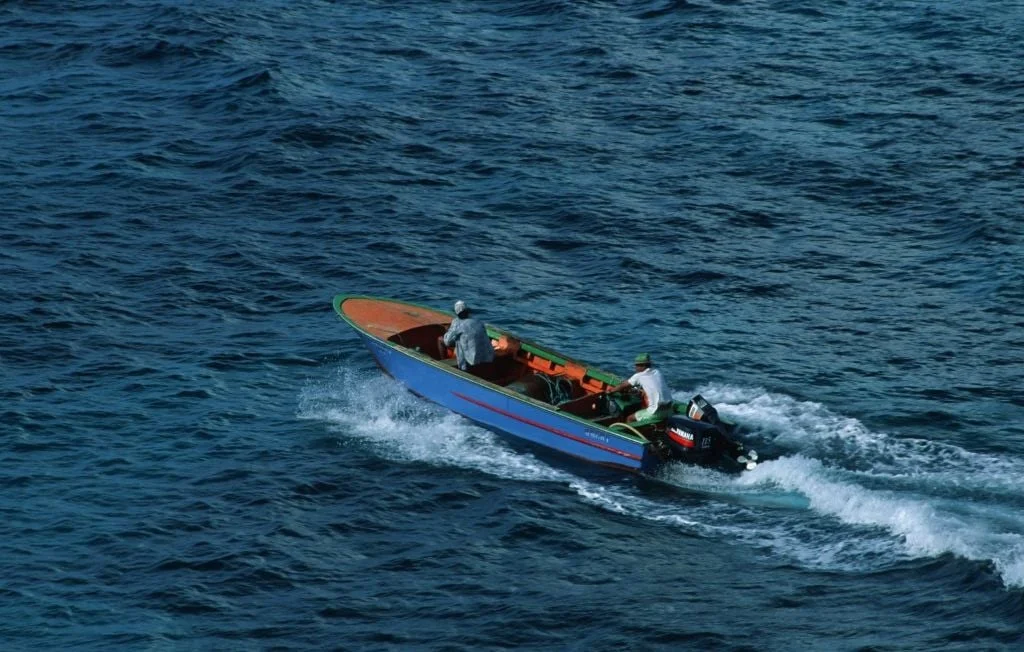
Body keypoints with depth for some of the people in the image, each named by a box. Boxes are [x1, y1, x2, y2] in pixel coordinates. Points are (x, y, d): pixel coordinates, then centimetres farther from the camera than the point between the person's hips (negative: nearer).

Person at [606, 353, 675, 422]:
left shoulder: (639, 376, -4)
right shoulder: (657, 371, 11)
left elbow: (622, 386, 9)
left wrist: (610, 391, 26)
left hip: (657, 412, -7)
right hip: (669, 409, 7)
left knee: (629, 419, 9)